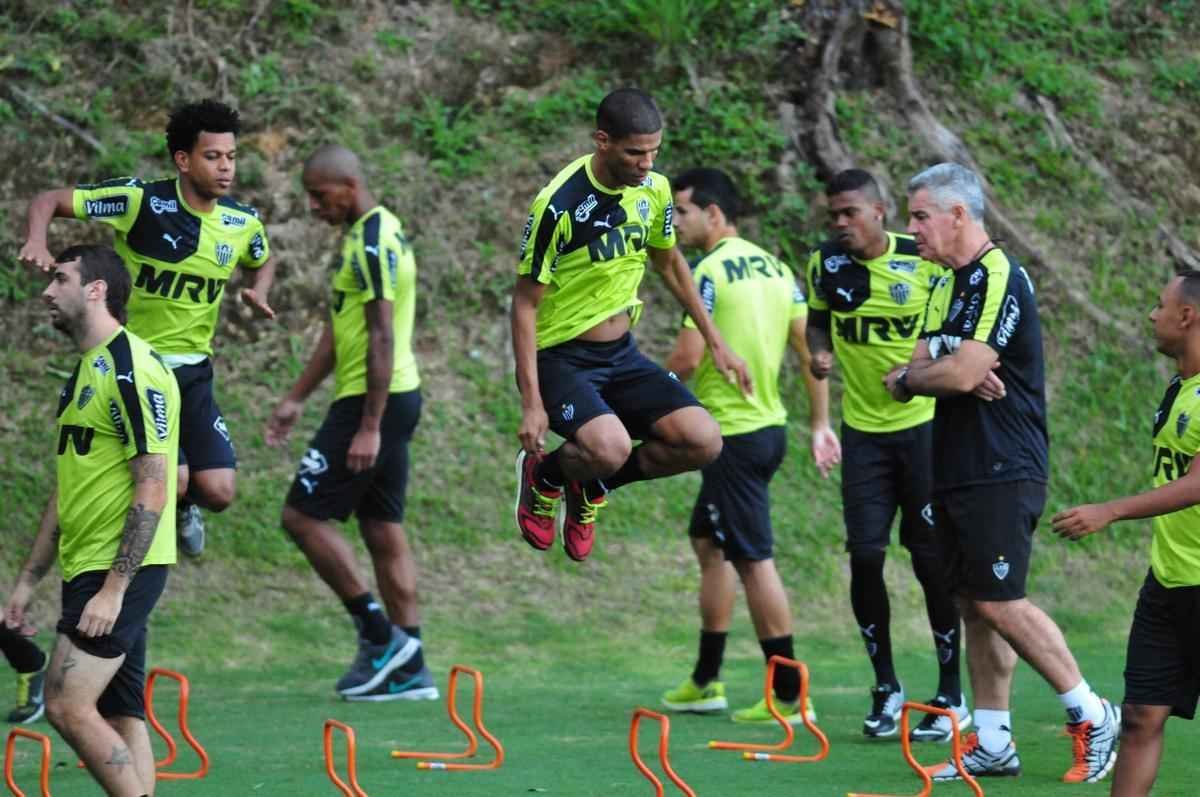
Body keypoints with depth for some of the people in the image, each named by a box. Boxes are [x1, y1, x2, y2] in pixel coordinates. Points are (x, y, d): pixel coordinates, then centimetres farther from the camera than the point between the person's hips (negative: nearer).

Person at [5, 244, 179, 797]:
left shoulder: (132, 370, -13)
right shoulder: (85, 372, 17)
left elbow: (152, 490, -18)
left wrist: (113, 588, -21)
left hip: (123, 570, -9)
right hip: (87, 567, 9)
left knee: (68, 705, -15)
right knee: (118, 719, 6)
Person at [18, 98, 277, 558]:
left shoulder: (243, 223, -3)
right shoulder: (141, 201, -17)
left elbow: (263, 261, 22)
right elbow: (48, 201, -12)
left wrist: (257, 294, -1)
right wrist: (37, 242, -33)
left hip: (193, 369, 4)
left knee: (218, 492, -5)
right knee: (173, 480, -20)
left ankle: (182, 505, 33)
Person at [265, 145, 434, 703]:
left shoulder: (373, 243, -16)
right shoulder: (366, 235, 16)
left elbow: (381, 339, -22)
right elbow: (339, 330, 24)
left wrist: (369, 426, -24)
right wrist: (296, 399, 25)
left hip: (374, 402, -10)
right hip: (394, 402, 10)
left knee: (303, 514, -6)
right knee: (382, 527, 9)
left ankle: (379, 635, -4)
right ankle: (409, 669, 9)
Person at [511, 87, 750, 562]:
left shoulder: (654, 189, -2)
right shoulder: (559, 205, -21)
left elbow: (670, 264, 17)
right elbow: (525, 303, -16)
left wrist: (715, 343, 16)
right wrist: (532, 403, -20)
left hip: (622, 354, 6)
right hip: (560, 358, -6)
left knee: (703, 441, -13)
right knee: (611, 447, -33)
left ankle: (590, 486, 12)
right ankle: (543, 475, 4)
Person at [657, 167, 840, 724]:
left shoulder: (709, 271, -15)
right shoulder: (773, 267, 10)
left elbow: (688, 356, -20)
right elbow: (812, 348, 11)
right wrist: (820, 424, 16)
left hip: (733, 433, -9)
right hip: (768, 426, 9)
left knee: (753, 559, -4)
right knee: (708, 542, 20)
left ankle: (788, 695, -2)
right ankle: (705, 681, 27)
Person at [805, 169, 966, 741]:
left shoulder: (923, 260, -11)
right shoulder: (826, 264, -1)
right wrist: (821, 352, -5)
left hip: (922, 424, -3)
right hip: (863, 430, 3)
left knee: (932, 559, 0)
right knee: (865, 555, -2)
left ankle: (951, 697, 11)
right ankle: (885, 688, 14)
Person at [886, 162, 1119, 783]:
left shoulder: (999, 279, -14)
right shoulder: (949, 286, 17)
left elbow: (961, 372, -23)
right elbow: (918, 367, 12)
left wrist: (908, 376, -4)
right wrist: (920, 375, -11)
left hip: (1001, 472, -10)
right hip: (956, 472, 10)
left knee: (999, 604, -11)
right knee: (975, 605, 9)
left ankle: (1093, 716, 0)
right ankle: (992, 744, 13)